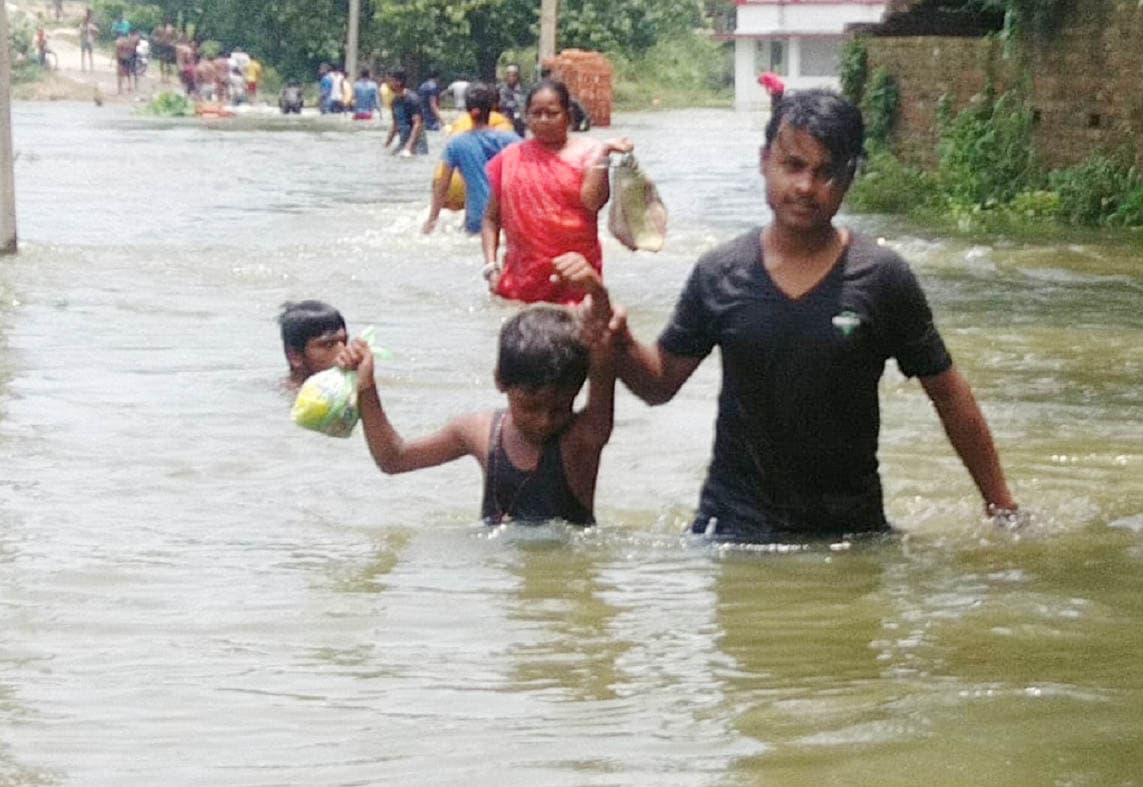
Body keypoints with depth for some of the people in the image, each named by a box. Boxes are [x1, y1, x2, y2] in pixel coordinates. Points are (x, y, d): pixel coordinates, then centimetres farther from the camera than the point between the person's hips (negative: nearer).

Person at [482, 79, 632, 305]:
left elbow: (593, 201, -13)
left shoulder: (586, 152, 3)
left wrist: (602, 153, -15)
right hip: (522, 276, 2)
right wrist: (491, 267, 1)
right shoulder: (510, 159, 9)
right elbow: (491, 217, 11)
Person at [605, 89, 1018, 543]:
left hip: (851, 524, 0)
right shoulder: (719, 275, -1)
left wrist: (1001, 507, 2)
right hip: (734, 527, 1)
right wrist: (620, 345, -14)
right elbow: (661, 382, 7)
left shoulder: (882, 279, -6)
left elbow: (949, 395, 1)